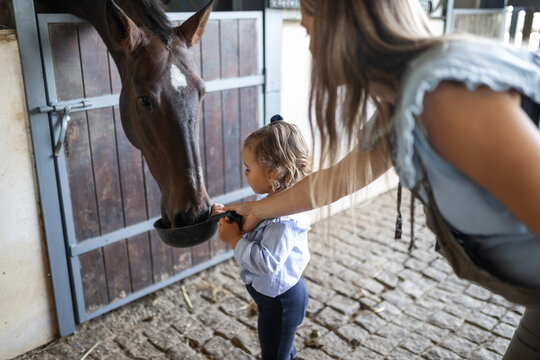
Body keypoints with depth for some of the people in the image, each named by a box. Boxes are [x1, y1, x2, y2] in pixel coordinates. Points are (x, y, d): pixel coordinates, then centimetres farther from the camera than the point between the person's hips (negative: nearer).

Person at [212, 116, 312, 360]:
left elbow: (266, 262, -36)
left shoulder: (284, 219, -35)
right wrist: (228, 216, -3)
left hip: (280, 300, -9)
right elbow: (254, 230, 10)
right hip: (277, 293, 9)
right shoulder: (269, 201, -4)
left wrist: (234, 240, -30)